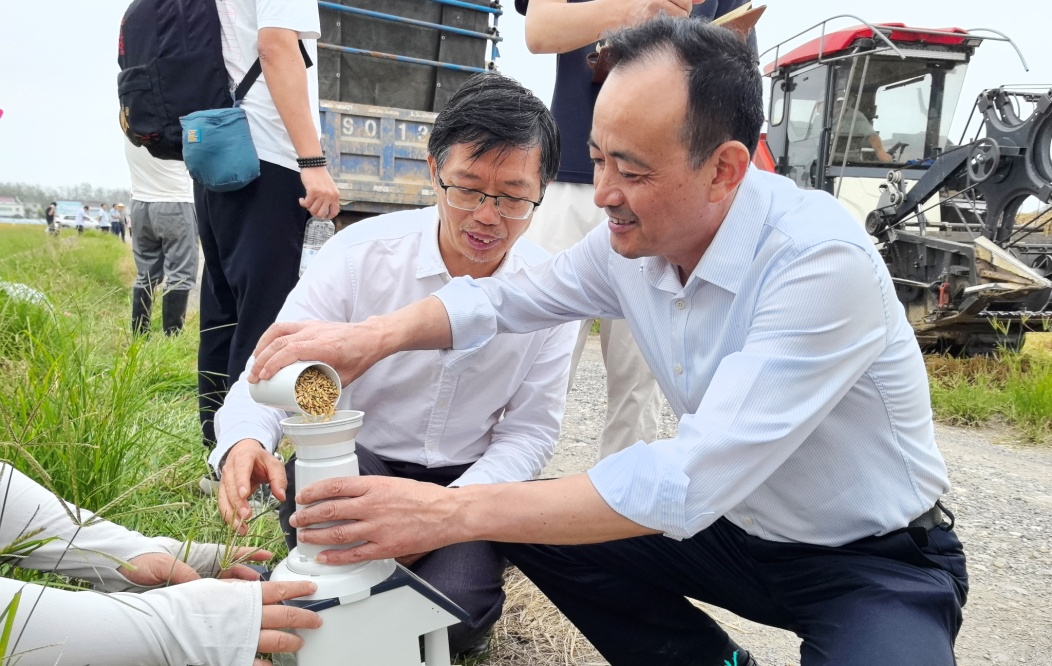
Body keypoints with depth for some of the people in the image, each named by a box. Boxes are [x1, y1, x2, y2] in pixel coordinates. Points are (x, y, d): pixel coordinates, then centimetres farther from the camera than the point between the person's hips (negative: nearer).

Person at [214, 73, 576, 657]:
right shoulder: (359, 252, -14)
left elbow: (529, 431, -3)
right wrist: (245, 442, -36)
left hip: (467, 481, 0)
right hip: (355, 461, 1)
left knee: (456, 616, -25)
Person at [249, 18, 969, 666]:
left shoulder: (823, 262, -31)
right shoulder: (633, 239, -10)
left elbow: (689, 482, -36)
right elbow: (506, 296, 3)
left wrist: (451, 513, -35)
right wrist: (378, 335, -15)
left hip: (878, 559, -6)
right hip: (733, 523, 7)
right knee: (531, 521, -2)